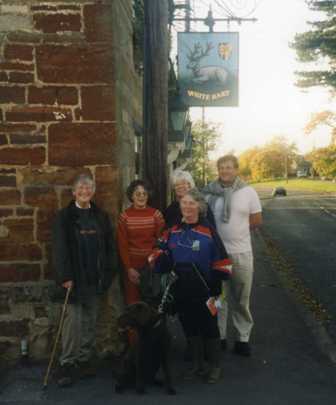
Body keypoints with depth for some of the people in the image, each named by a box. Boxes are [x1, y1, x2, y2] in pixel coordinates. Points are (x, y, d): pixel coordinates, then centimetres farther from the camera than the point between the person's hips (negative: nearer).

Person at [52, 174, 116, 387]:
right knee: (73, 319, -6)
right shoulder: (64, 216, 0)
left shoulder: (101, 216, 10)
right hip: (75, 278, -3)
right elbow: (60, 248, -6)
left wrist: (109, 272, 0)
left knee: (91, 320, 9)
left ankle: (86, 359, 20)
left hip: (95, 278, 4)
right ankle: (67, 364, 4)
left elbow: (110, 246, 9)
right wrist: (65, 276, -14)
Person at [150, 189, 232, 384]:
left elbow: (221, 263, -7)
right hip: (181, 291, 5)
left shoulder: (208, 231, -8)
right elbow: (160, 254, 13)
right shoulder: (173, 231, 5)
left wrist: (215, 286, -11)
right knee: (190, 327, 16)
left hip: (203, 290, -4)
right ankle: (198, 364, 33)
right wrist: (161, 262, -9)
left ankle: (215, 366, 24)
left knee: (209, 327, 5)